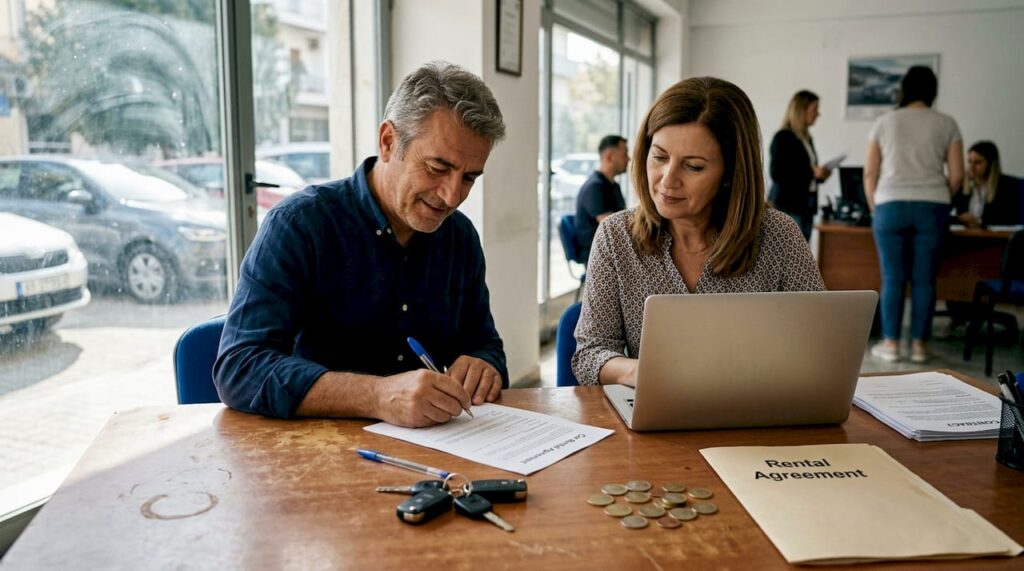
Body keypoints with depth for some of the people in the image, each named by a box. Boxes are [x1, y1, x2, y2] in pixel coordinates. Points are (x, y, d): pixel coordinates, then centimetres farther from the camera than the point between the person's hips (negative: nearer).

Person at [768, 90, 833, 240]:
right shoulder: (782, 137, -8)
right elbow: (776, 173, -16)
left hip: (806, 206, 8)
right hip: (787, 206, -8)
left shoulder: (807, 138, 15)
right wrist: (811, 172, -17)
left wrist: (820, 175, 4)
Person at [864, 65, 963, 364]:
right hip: (931, 208, 1)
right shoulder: (947, 124, 6)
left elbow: (870, 173, 4)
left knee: (892, 278, 3)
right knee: (924, 279, 5)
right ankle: (919, 344, 8)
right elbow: (957, 175, 3)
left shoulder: (884, 122, 5)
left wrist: (873, 207, 14)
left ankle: (890, 343, 5)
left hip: (890, 205, 0)